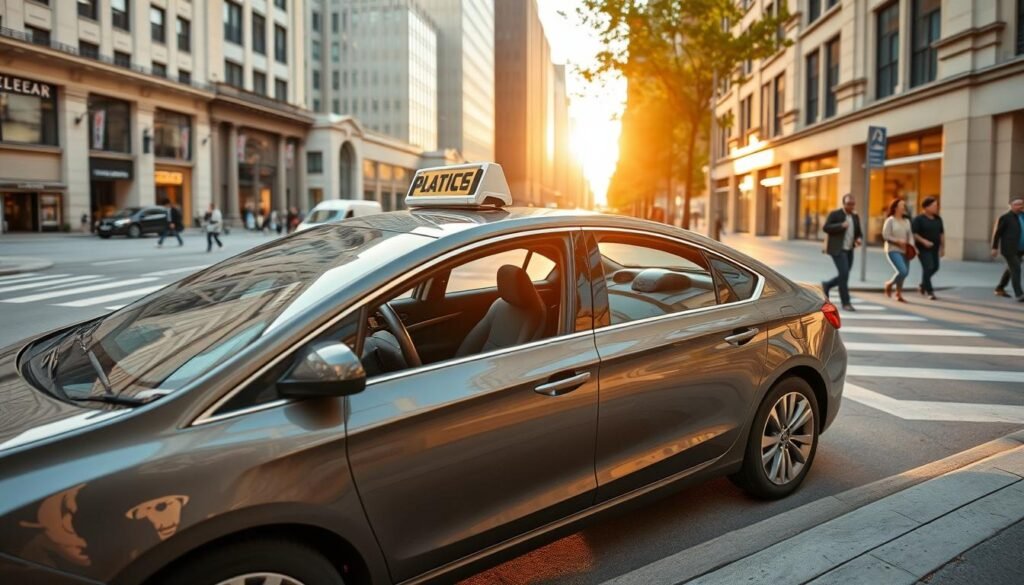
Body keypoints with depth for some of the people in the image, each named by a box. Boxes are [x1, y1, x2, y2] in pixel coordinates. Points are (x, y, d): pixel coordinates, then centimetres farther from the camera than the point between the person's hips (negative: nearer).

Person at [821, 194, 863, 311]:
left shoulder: (856, 217, 12)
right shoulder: (835, 214, -5)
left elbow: (858, 233, 17)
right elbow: (825, 228, -13)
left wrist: (858, 239, -5)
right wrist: (841, 225, -24)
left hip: (849, 251, 7)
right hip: (837, 249, -7)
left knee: (844, 276, 7)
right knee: (844, 274, -16)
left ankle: (826, 285, 33)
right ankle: (846, 303, -9)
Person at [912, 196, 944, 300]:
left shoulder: (938, 219, 8)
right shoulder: (918, 219, -9)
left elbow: (942, 233, 12)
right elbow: (913, 233, -13)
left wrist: (943, 247, 10)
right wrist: (924, 241, -24)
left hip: (934, 248, 6)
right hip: (923, 248, -6)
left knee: (935, 267, 10)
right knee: (928, 268, -11)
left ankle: (923, 285, 31)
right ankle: (929, 291, -5)